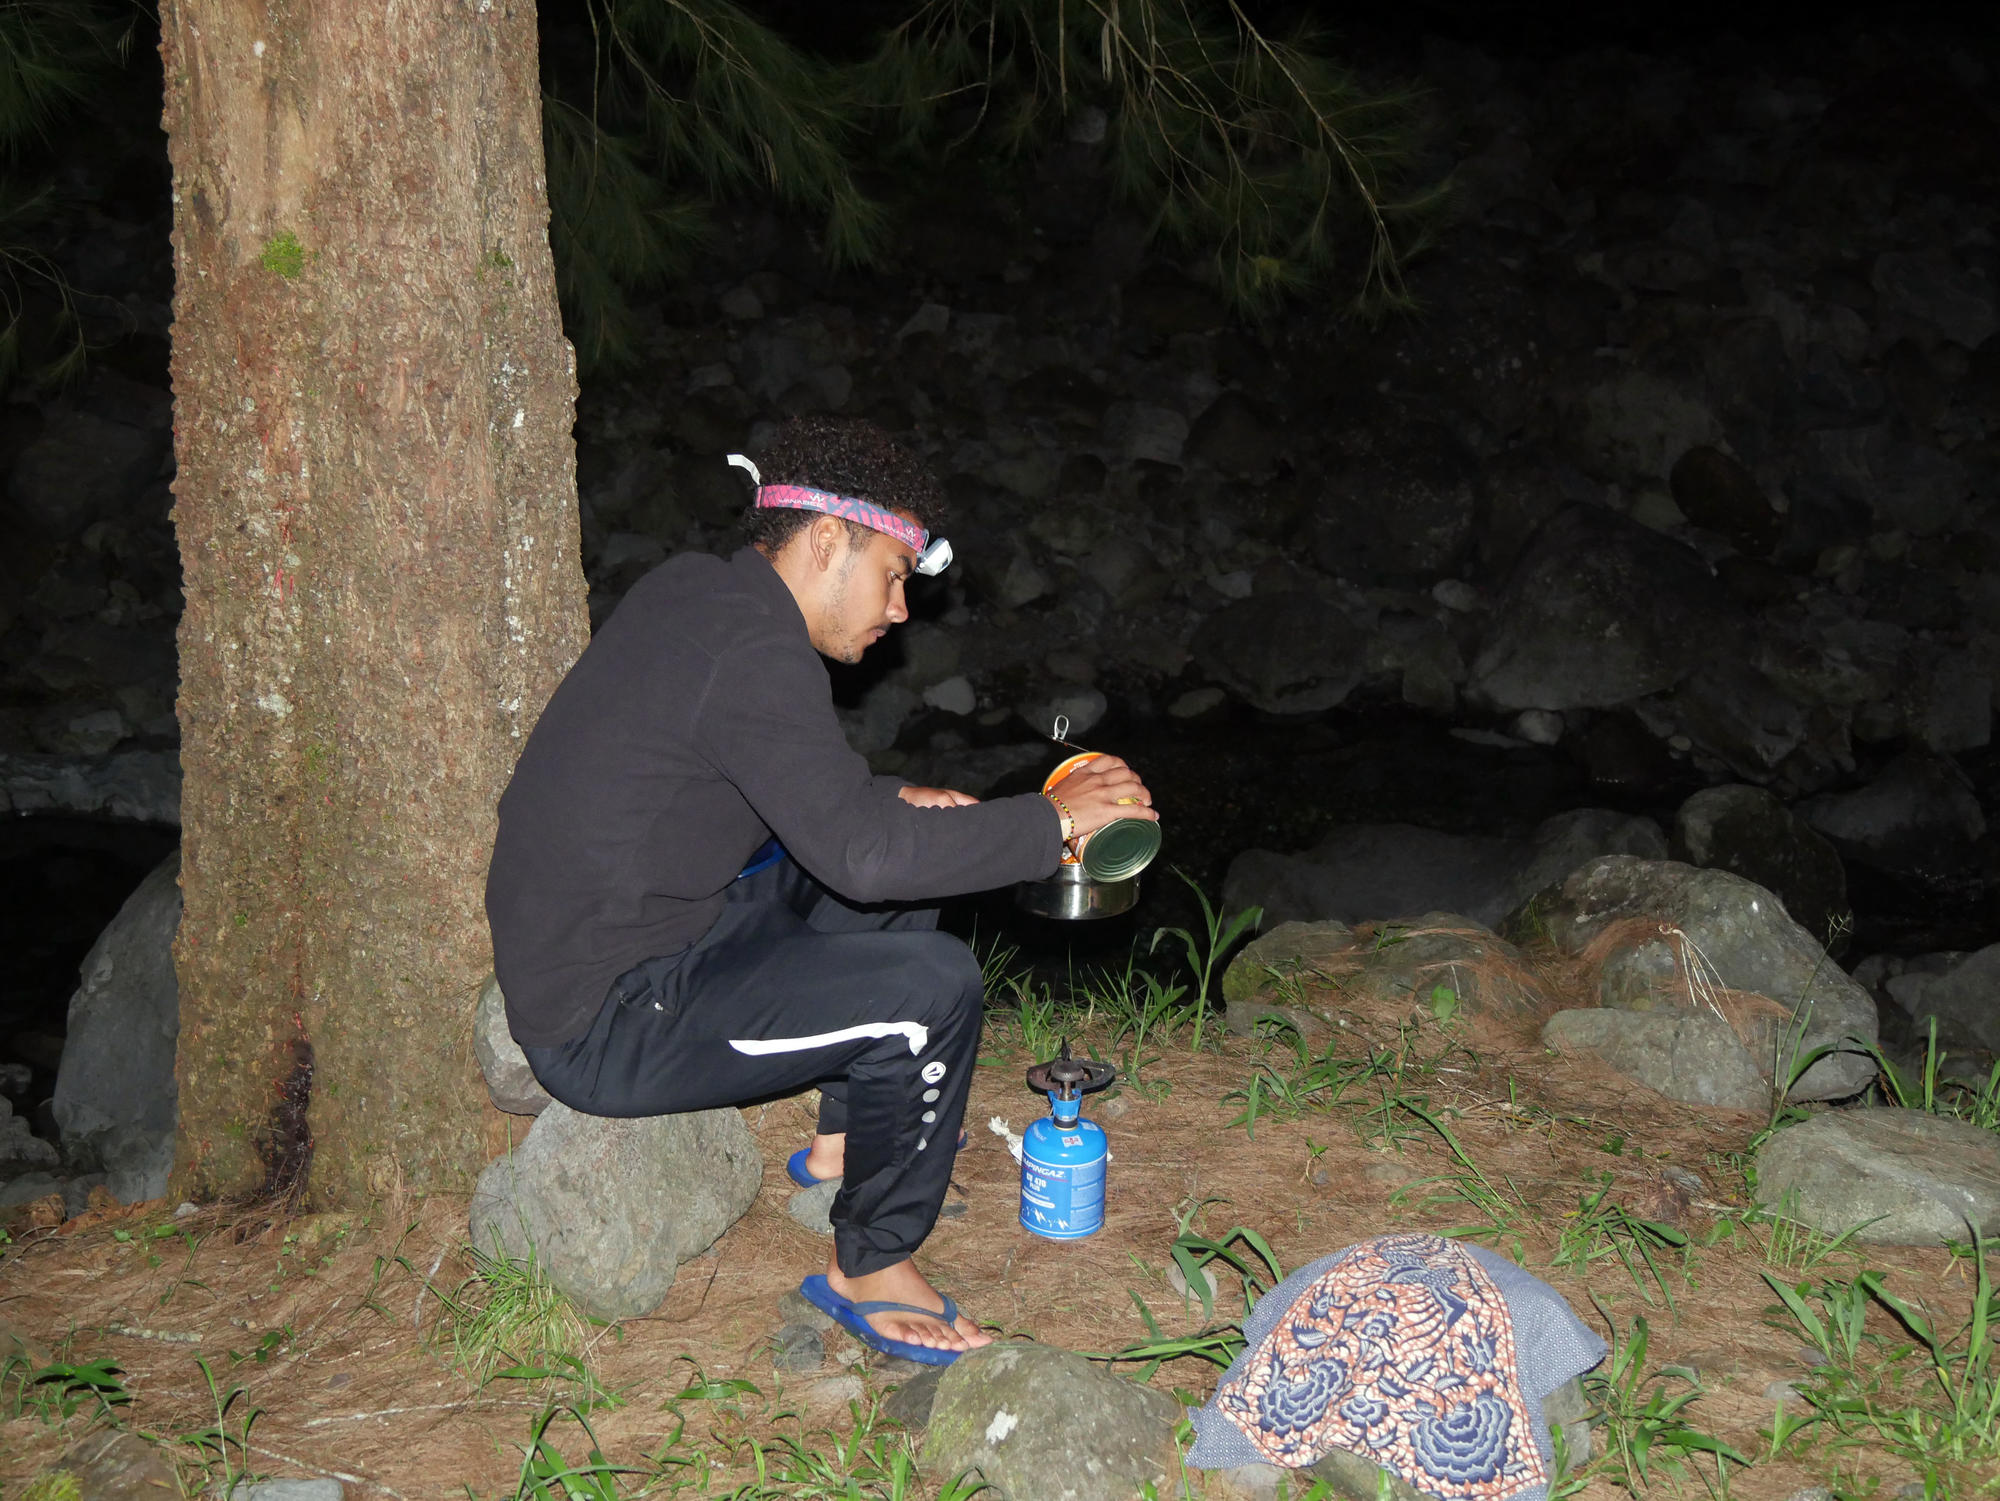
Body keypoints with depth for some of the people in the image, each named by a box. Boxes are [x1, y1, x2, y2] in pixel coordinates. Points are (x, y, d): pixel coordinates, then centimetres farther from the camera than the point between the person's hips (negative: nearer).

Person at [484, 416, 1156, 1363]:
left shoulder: (696, 591, 6)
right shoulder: (752, 650, -23)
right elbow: (862, 852, -32)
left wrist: (900, 801, 7)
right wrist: (1053, 819, -20)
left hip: (581, 947, 10)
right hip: (605, 1028, -10)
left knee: (908, 873, 16)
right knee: (932, 986, -19)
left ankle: (842, 1140, 26)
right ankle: (869, 1267, 1)